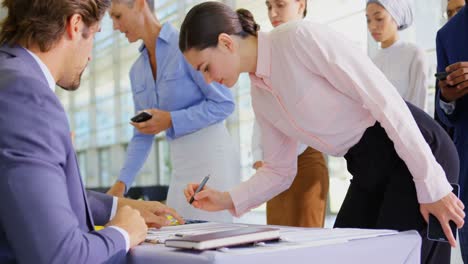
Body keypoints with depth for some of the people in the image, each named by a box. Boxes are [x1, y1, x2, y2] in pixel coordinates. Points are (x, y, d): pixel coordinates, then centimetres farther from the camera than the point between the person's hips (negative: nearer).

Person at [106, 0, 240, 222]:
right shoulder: (136, 71, 12)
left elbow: (224, 103, -13)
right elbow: (142, 136, 13)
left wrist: (171, 120, -18)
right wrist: (122, 182, 2)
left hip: (212, 156, -7)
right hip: (182, 164, 7)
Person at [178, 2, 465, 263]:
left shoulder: (300, 37, -18)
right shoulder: (259, 96, 7)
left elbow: (384, 99, -21)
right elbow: (280, 171, 15)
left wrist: (432, 186, -20)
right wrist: (227, 200, -1)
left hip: (415, 154, -8)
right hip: (367, 169, 8)